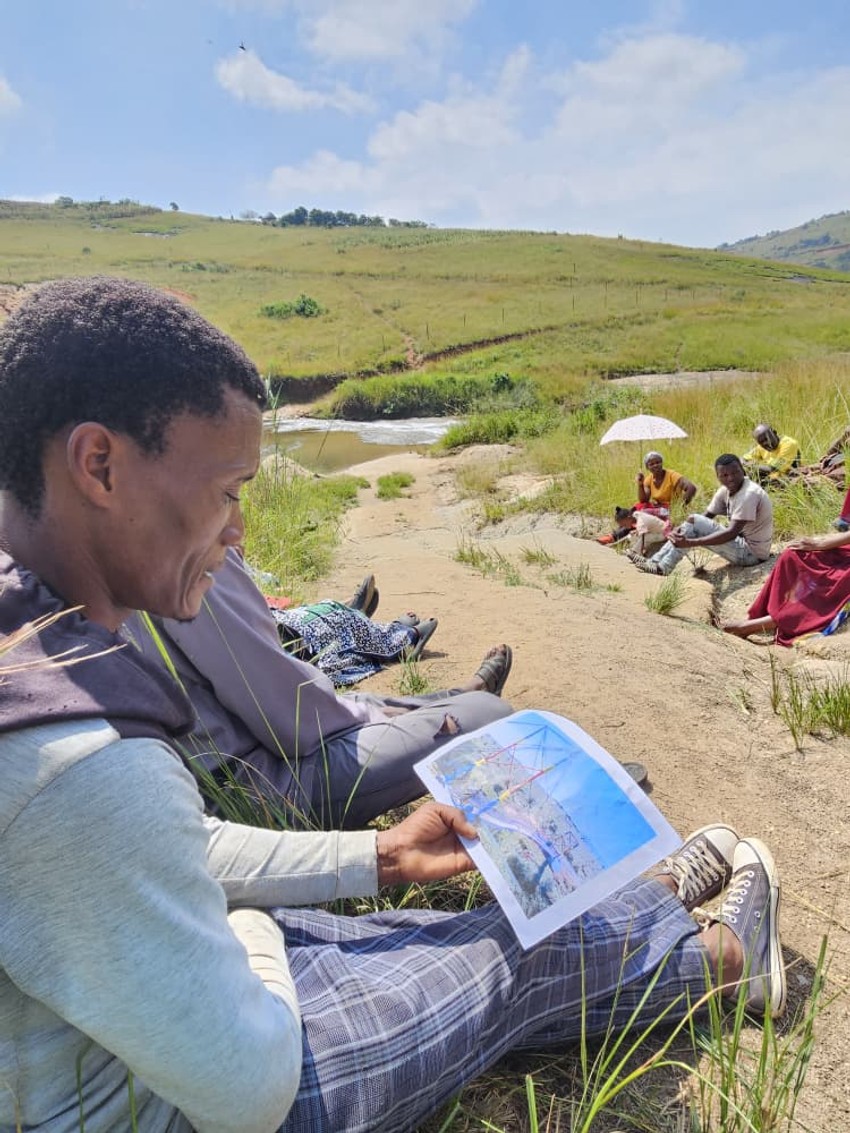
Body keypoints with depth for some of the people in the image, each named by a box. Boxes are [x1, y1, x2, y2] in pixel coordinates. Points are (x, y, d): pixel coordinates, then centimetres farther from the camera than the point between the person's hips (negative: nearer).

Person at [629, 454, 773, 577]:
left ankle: (663, 567, -17)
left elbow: (732, 532, -32)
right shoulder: (726, 490, 4)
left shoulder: (749, 494, -23)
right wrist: (681, 530, -20)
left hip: (751, 553, -9)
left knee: (694, 521, -19)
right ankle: (656, 561, -3)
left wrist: (690, 542, -38)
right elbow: (706, 516, 2)